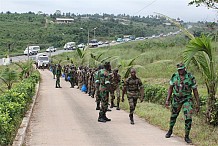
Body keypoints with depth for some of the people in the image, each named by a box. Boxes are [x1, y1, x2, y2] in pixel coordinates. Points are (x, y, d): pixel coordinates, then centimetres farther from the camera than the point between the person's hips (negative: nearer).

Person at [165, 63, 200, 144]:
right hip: (176, 99, 2)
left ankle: (187, 136, 0)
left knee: (188, 118, -13)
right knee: (173, 116, 17)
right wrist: (167, 100, 0)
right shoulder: (174, 76, -5)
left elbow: (195, 91, -4)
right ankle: (170, 131, 41)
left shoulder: (191, 77, -11)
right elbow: (170, 88, 5)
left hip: (187, 99, -2)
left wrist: (198, 103, -4)